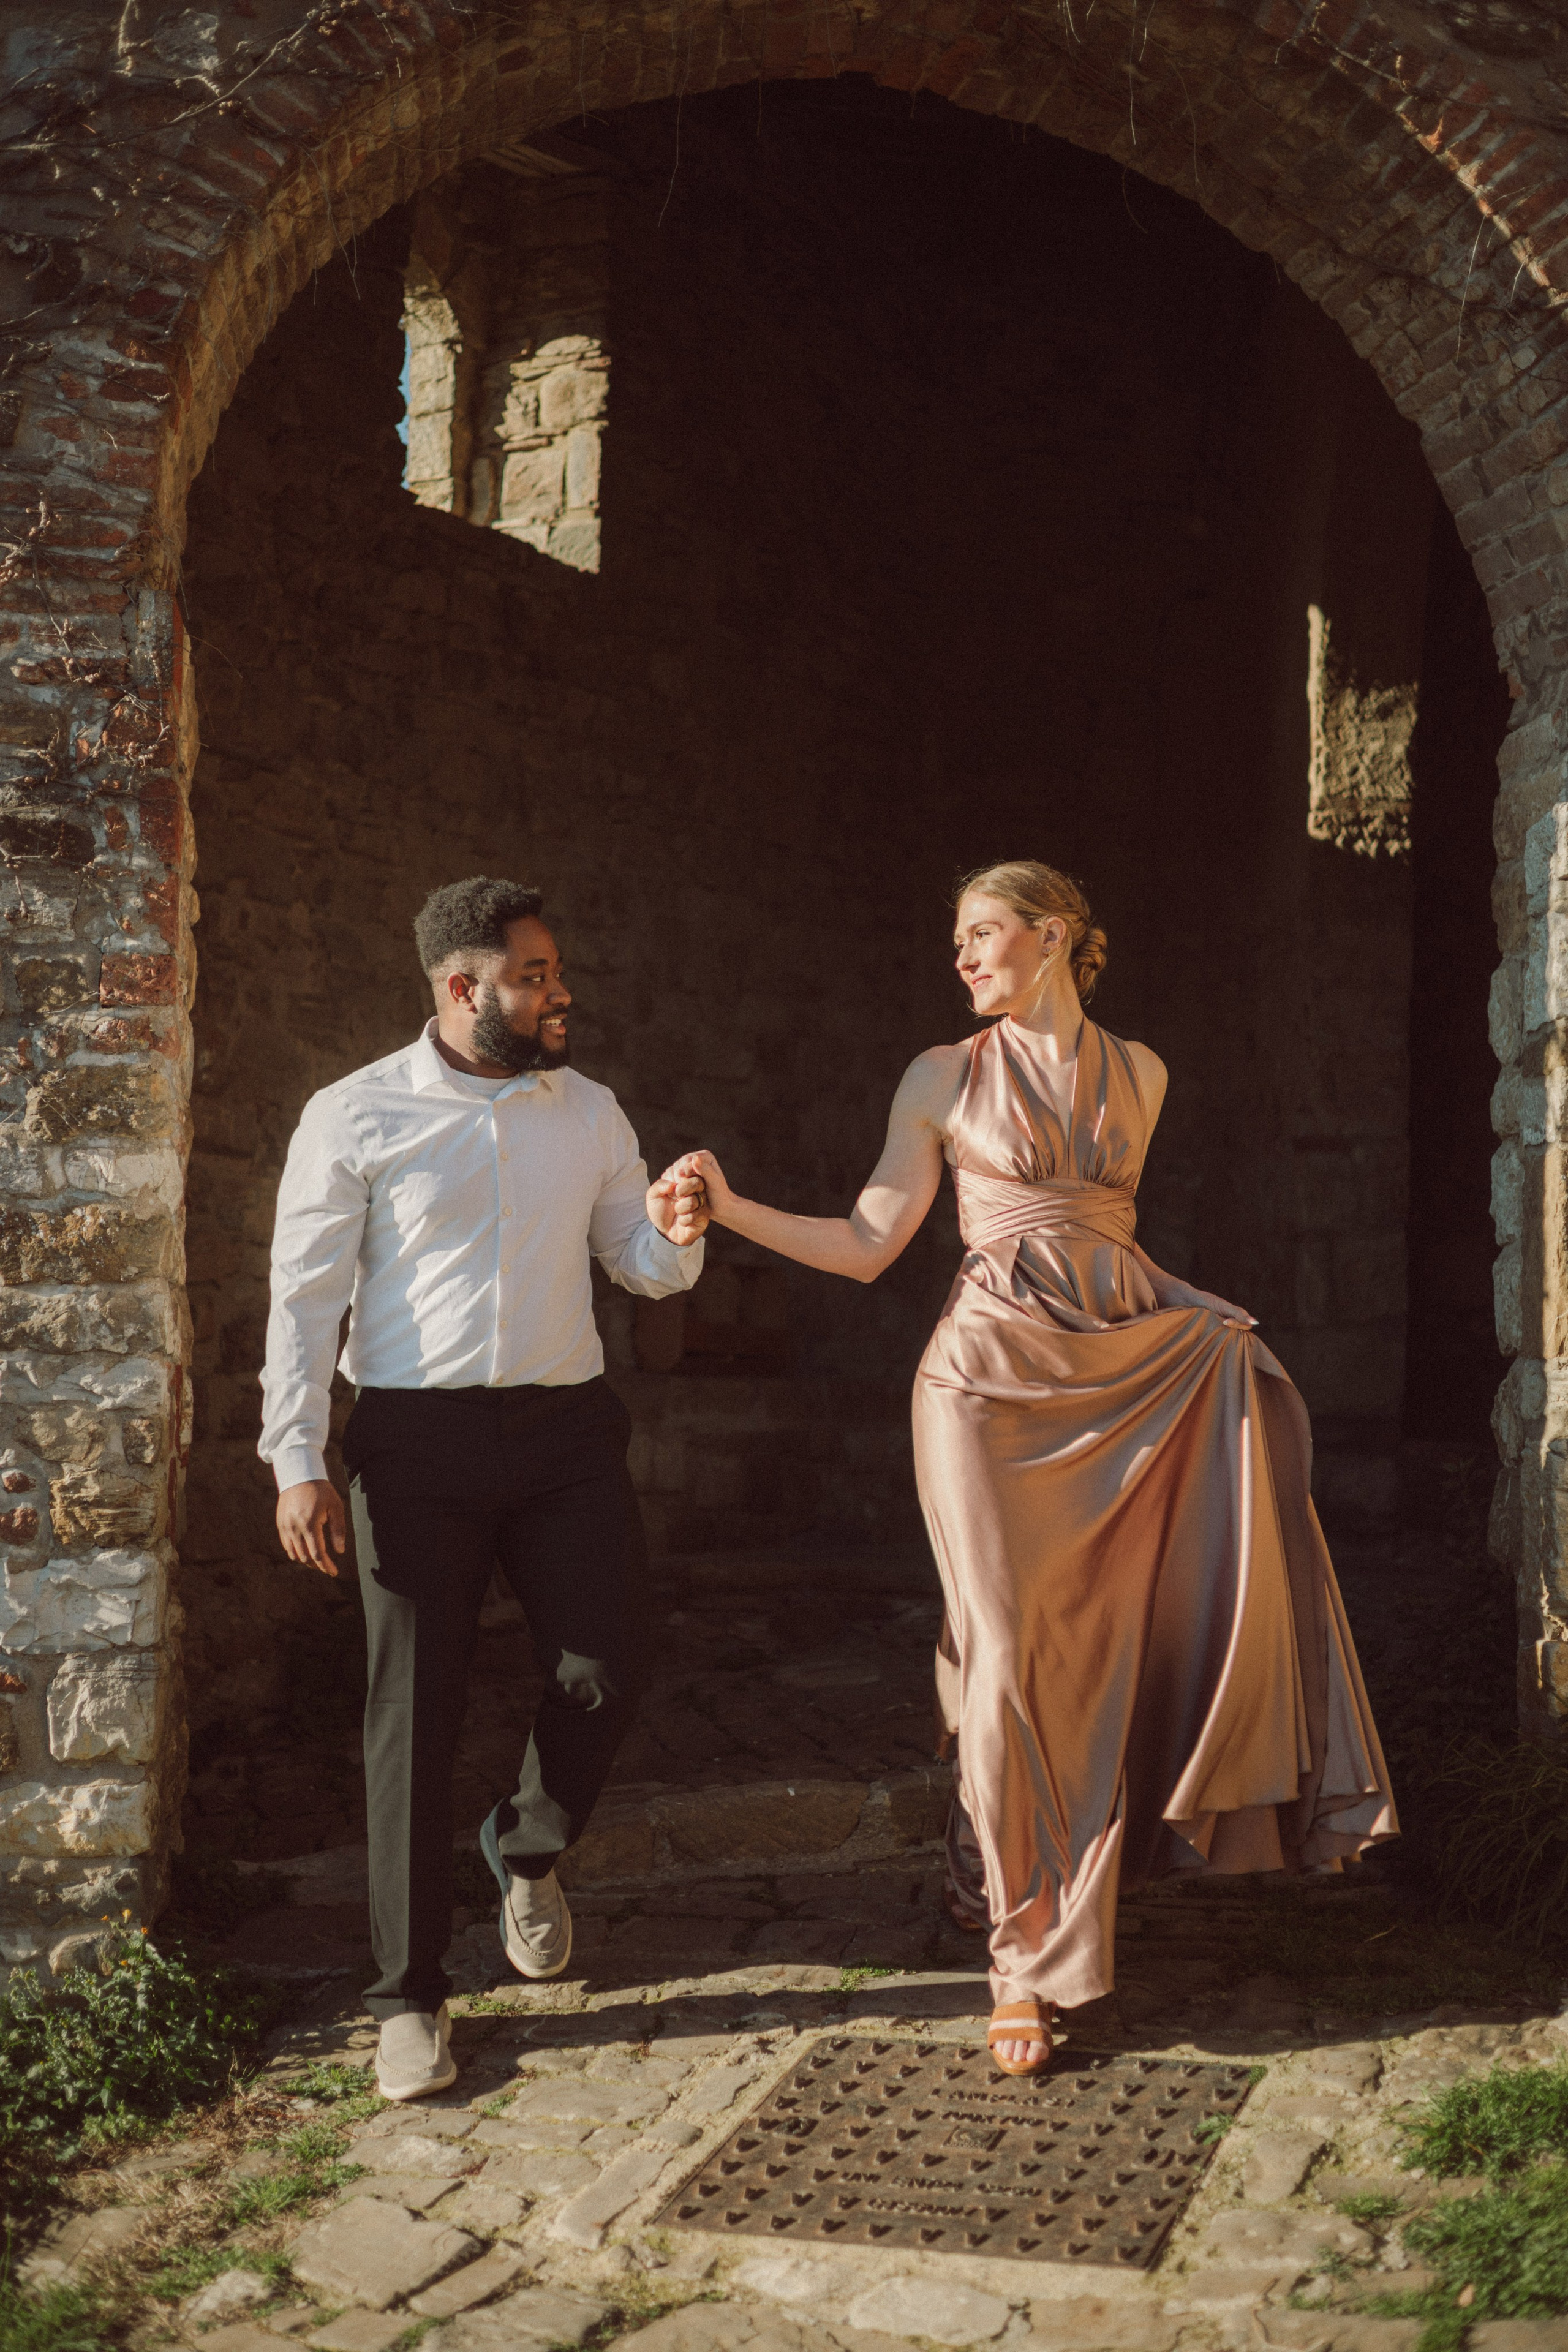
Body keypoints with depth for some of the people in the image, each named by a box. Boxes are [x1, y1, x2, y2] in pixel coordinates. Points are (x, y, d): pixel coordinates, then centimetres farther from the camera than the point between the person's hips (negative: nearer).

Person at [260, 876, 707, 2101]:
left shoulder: (590, 1112, 11)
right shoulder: (356, 1116, -2)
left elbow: (641, 1267, 16)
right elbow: (306, 1294, -2)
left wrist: (675, 1234, -9)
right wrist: (299, 1463, -9)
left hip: (568, 1427, 3)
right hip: (419, 1437, -3)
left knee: (607, 1669, -2)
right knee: (417, 1711, 0)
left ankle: (530, 1847, 32)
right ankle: (413, 1998, 12)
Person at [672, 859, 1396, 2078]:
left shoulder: (1138, 1073, 11)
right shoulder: (945, 1078, 4)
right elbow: (868, 1244, 1)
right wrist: (730, 1207, -9)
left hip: (1133, 1365, 3)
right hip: (999, 1379, -3)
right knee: (1016, 1662, -5)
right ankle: (1027, 1956, 7)